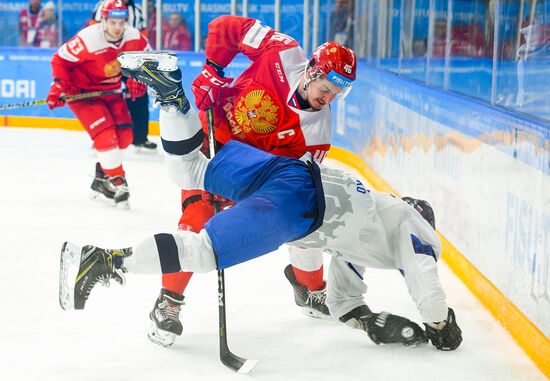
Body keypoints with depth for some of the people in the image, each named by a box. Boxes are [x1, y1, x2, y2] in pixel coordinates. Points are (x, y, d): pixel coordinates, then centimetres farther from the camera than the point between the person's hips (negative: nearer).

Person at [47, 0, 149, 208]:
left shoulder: (133, 37, -15)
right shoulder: (87, 39, -30)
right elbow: (60, 59, -18)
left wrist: (137, 80, -9)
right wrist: (59, 85, -26)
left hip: (110, 89, 6)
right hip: (81, 91, -6)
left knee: (124, 136, 3)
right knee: (106, 135, -19)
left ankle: (102, 178, 23)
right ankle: (117, 183, -7)